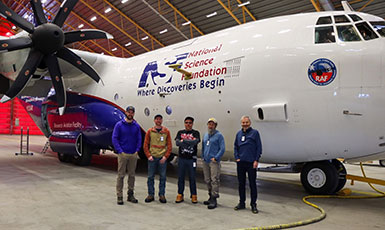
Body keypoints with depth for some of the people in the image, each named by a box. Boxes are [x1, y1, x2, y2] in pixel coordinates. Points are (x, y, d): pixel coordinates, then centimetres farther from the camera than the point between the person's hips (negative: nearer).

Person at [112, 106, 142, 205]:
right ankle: (119, 197, 8)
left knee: (132, 175, 10)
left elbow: (139, 139, 10)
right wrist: (120, 151, -11)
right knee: (121, 175, 1)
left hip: (133, 155, 3)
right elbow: (114, 139, -5)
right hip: (123, 154, -3)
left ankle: (130, 195, 21)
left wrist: (137, 150, -3)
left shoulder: (136, 126, 7)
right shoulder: (119, 125, -2)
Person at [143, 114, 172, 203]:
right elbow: (145, 145, 5)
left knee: (162, 177, 4)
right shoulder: (150, 131, 5)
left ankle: (162, 195, 14)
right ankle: (150, 195, 16)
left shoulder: (166, 131, 4)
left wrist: (165, 156, -7)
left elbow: (169, 145, 3)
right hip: (152, 157, 0)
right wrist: (148, 156, -6)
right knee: (150, 177, 4)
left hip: (162, 158, 0)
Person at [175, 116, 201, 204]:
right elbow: (177, 143, -7)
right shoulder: (180, 132, 10)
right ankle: (180, 195, 17)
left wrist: (183, 140, -13)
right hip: (181, 158, 2)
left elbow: (195, 142, -16)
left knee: (192, 178, 3)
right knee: (180, 177, 7)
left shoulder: (196, 133, 4)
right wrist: (189, 142, -14)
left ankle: (194, 196, 14)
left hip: (191, 159, -2)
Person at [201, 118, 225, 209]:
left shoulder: (219, 135, -4)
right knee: (207, 180, 12)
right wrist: (203, 156, 14)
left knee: (214, 180, -9)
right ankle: (211, 197, 24)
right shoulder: (205, 135, 16)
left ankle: (214, 200, -6)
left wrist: (216, 158, -14)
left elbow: (222, 149, -9)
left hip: (214, 162, -7)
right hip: (205, 161, 7)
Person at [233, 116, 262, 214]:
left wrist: (256, 160, -9)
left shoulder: (255, 133, -1)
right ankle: (242, 203, 23)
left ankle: (253, 204, 12)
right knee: (241, 183, 11)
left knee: (252, 184, 2)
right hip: (240, 162, 4)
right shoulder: (239, 134, 11)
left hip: (251, 162, -4)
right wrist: (237, 157, 3)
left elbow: (259, 147, -2)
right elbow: (235, 146, 16)